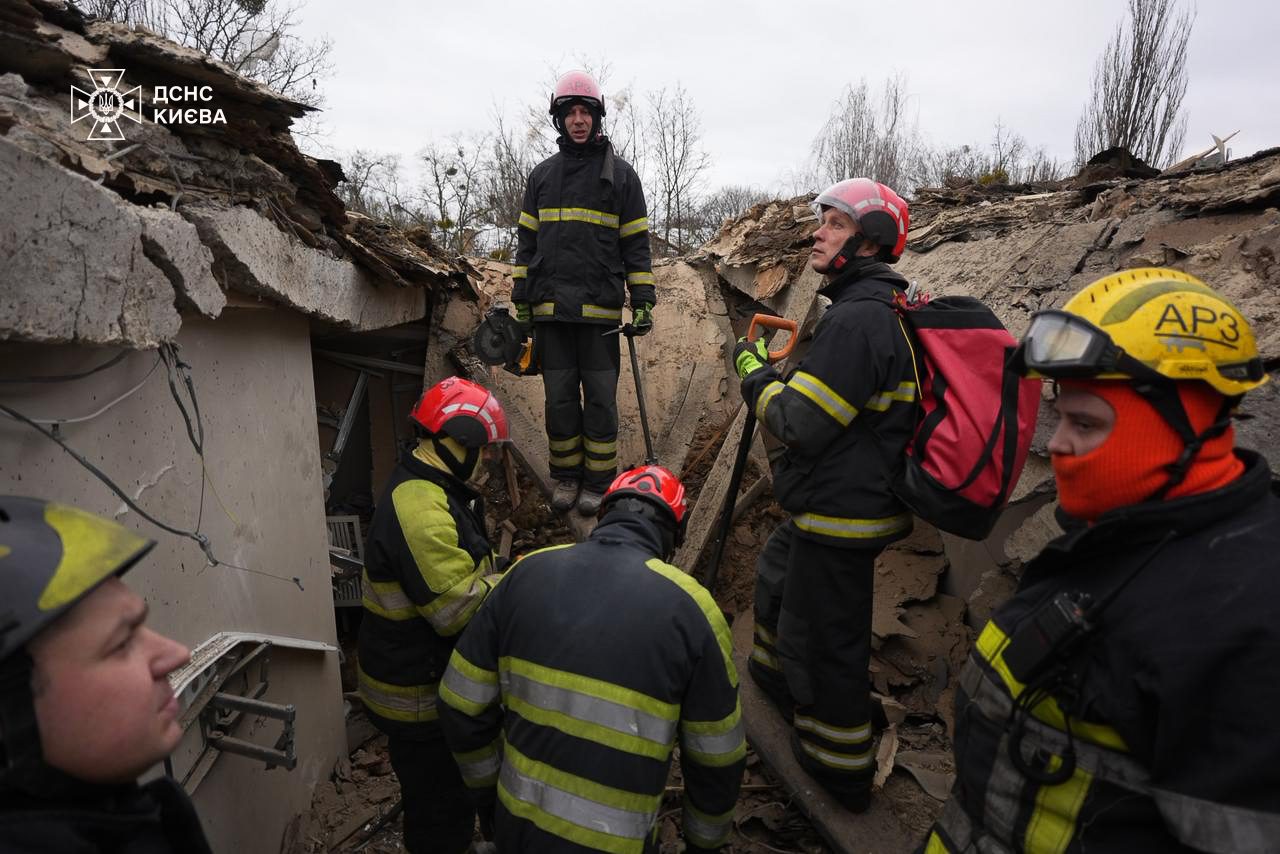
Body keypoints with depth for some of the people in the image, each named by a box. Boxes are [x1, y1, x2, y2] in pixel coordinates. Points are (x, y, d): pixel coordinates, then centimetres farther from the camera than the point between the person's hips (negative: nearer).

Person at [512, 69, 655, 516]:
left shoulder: (621, 174, 7)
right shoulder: (542, 175, 14)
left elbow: (636, 243, 5)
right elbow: (527, 241, 16)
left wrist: (643, 300, -2)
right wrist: (521, 299, 10)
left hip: (600, 309, -2)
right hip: (550, 307, 3)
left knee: (600, 398, 1)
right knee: (559, 397, 6)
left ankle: (598, 481, 12)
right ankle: (566, 476, 19)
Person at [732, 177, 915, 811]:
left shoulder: (858, 318, -24)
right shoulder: (884, 307, 10)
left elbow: (800, 423, -24)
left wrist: (753, 370, -9)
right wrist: (780, 373, 10)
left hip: (839, 517, -11)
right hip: (842, 502, 11)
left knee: (825, 638, 5)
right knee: (777, 574, 30)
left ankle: (839, 768, 27)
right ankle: (776, 678, 53)